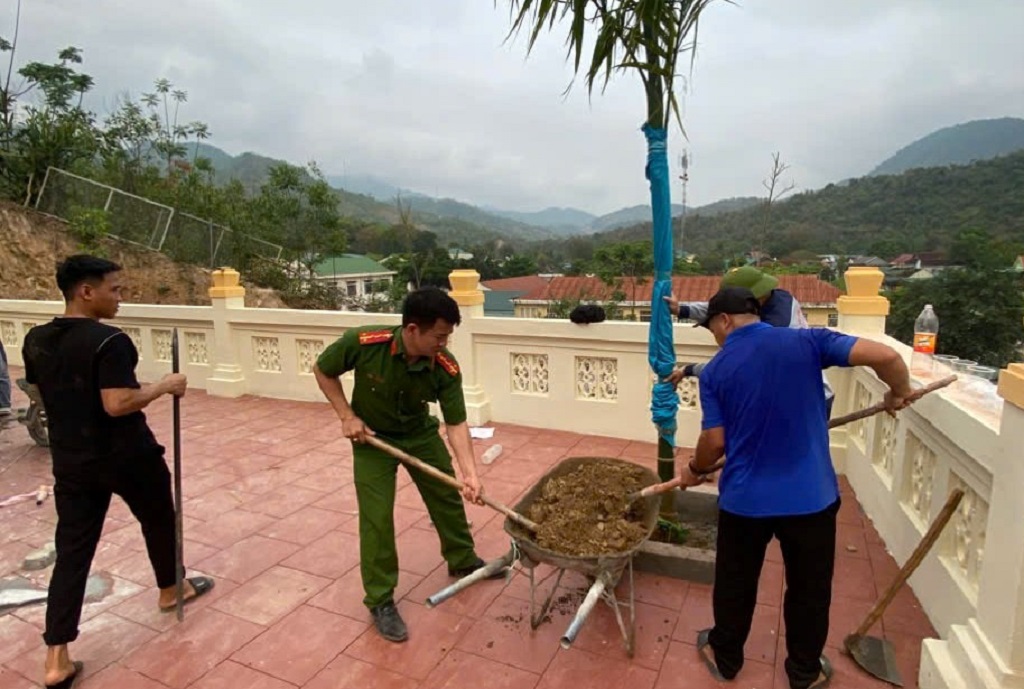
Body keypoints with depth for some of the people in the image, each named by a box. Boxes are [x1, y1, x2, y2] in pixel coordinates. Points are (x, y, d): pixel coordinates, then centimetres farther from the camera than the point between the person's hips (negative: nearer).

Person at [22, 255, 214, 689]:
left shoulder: (35, 340, 3)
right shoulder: (109, 341, -23)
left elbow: (41, 394, 16)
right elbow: (117, 404, -29)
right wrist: (164, 386, -16)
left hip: (71, 461, 6)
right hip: (128, 457, -6)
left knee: (72, 550, 9)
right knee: (158, 520, 20)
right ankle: (170, 590, 42)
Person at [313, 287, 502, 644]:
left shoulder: (446, 368, -27)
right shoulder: (363, 342, -33)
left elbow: (456, 423, -22)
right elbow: (323, 370, -13)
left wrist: (470, 472, -34)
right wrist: (347, 416, -19)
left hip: (420, 433, 3)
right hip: (372, 437, -3)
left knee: (448, 497, 13)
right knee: (376, 517, -5)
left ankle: (463, 560, 39)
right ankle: (380, 601, 14)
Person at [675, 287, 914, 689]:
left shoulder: (715, 371, -8)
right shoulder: (806, 342, -7)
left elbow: (714, 443, -8)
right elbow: (885, 356, -14)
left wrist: (694, 471, 13)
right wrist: (899, 393, 7)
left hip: (744, 499, 0)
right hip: (810, 497, 1)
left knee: (735, 584, 21)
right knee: (809, 589, 22)